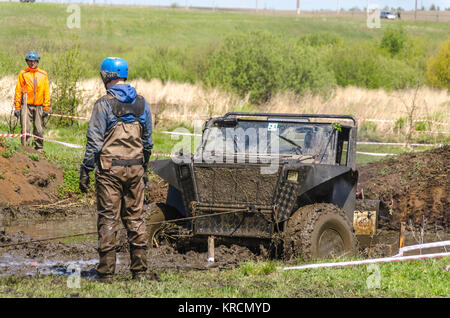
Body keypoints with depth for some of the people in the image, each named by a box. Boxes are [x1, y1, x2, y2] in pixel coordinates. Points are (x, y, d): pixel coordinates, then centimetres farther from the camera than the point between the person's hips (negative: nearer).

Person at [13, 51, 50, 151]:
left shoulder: (43, 74, 10)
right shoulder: (23, 74, 5)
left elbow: (47, 92, 10)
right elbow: (18, 91, 4)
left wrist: (46, 108, 4)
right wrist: (17, 107, -3)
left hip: (38, 106, 1)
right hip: (26, 106, -1)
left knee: (39, 130, -1)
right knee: (26, 129, -7)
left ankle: (39, 149, 8)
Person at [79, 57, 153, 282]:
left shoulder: (104, 104, -9)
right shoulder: (141, 103, 8)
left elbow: (94, 141, -11)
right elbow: (147, 140, 14)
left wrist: (85, 171, -6)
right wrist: (144, 168, 23)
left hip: (110, 168, -5)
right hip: (135, 167, 5)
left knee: (108, 219, -1)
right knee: (135, 218, 10)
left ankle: (106, 272, -2)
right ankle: (139, 270, 9)